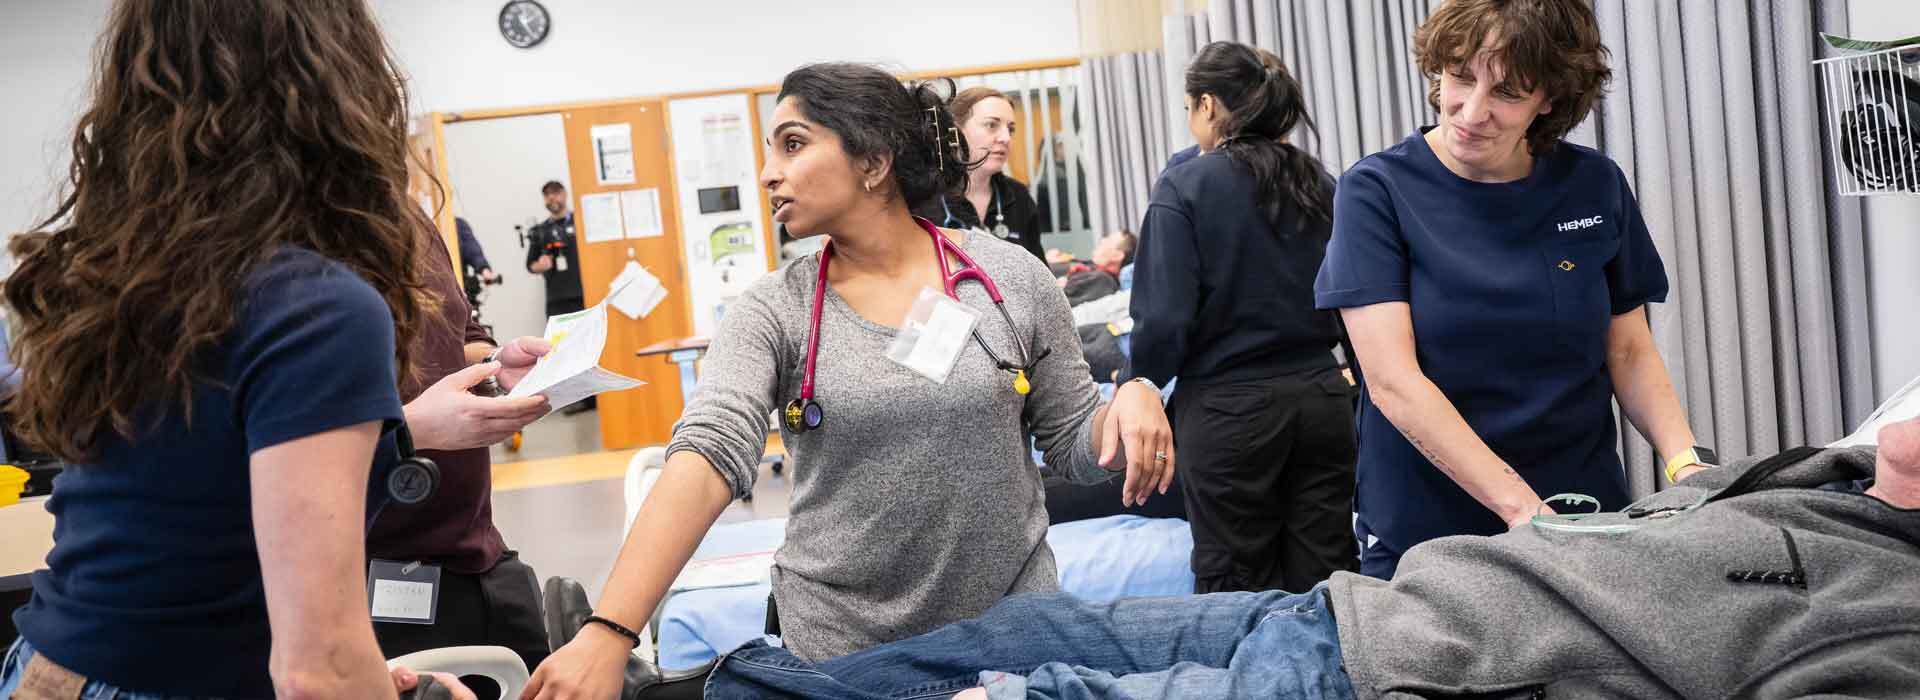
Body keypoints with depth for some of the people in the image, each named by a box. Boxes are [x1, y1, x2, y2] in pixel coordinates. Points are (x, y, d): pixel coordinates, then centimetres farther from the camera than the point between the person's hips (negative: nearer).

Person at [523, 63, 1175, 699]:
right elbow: (709, 454, -21)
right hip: (840, 644, 0)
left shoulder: (1013, 278, -3)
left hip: (1015, 629, 1)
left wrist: (1132, 397, -18)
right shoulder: (771, 313, -6)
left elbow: (1073, 446, 5)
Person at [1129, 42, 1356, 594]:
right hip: (1323, 398, 5)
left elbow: (1164, 320, -15)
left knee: (1238, 591, 6)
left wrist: (1139, 384, 3)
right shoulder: (1320, 184, 5)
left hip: (1232, 409, -4)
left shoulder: (1184, 187, -9)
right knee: (1322, 582, 11)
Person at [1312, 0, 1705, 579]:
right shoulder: (1376, 191, -11)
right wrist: (1521, 507, -27)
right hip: (1419, 535, -2)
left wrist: (1685, 462, -13)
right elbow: (1392, 381, -19)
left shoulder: (1595, 186, 0)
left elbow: (1629, 353, 6)